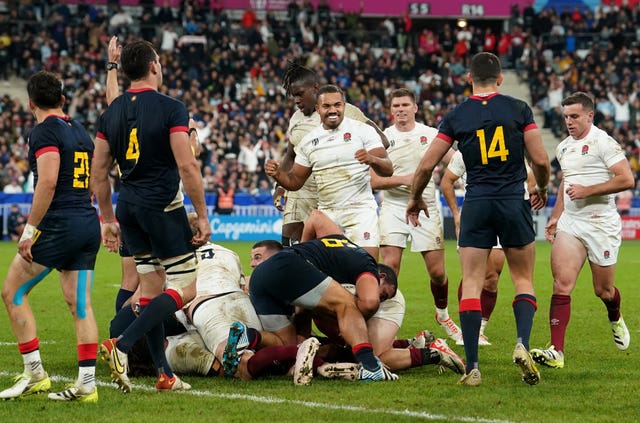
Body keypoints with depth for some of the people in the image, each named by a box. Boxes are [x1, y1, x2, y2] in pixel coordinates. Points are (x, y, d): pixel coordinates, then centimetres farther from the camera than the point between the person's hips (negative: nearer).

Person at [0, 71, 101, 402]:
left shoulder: (45, 131, -9)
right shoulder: (81, 132, 17)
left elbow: (48, 181, -21)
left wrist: (30, 230, -19)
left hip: (59, 225, -8)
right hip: (88, 224, 8)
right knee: (80, 303, 6)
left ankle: (34, 374, 1)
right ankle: (86, 384, 0)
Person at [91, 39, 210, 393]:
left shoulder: (112, 113, 7)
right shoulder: (171, 109, -10)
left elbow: (99, 174, 10)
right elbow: (187, 167, -15)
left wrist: (108, 220, 20)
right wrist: (202, 217, -8)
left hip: (128, 205, 7)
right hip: (163, 206, -7)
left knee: (149, 288, 12)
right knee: (184, 288, -1)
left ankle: (164, 373, 10)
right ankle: (122, 345, -17)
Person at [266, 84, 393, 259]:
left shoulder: (362, 131, -3)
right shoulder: (308, 141, 9)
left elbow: (388, 170, -7)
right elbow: (295, 181, 14)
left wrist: (371, 159, -29)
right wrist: (276, 173, -6)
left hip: (360, 211, -3)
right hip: (326, 213, 3)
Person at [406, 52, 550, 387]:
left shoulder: (455, 116, 3)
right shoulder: (518, 109, 0)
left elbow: (426, 165, 4)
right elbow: (540, 160, -2)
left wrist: (415, 199, 22)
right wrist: (541, 189, 19)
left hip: (476, 205, 0)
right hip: (514, 203, 0)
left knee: (471, 284, 2)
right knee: (524, 280, 12)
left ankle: (472, 367, -6)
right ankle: (522, 344, -12)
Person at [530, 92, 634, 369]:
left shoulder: (602, 142, -10)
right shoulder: (563, 148, 13)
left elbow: (627, 179, -18)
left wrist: (587, 191, -20)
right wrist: (555, 217, 20)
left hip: (601, 225, -5)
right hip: (570, 224, 5)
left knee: (603, 291, 8)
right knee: (561, 284, -12)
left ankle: (615, 319, 44)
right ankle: (556, 351, -18)